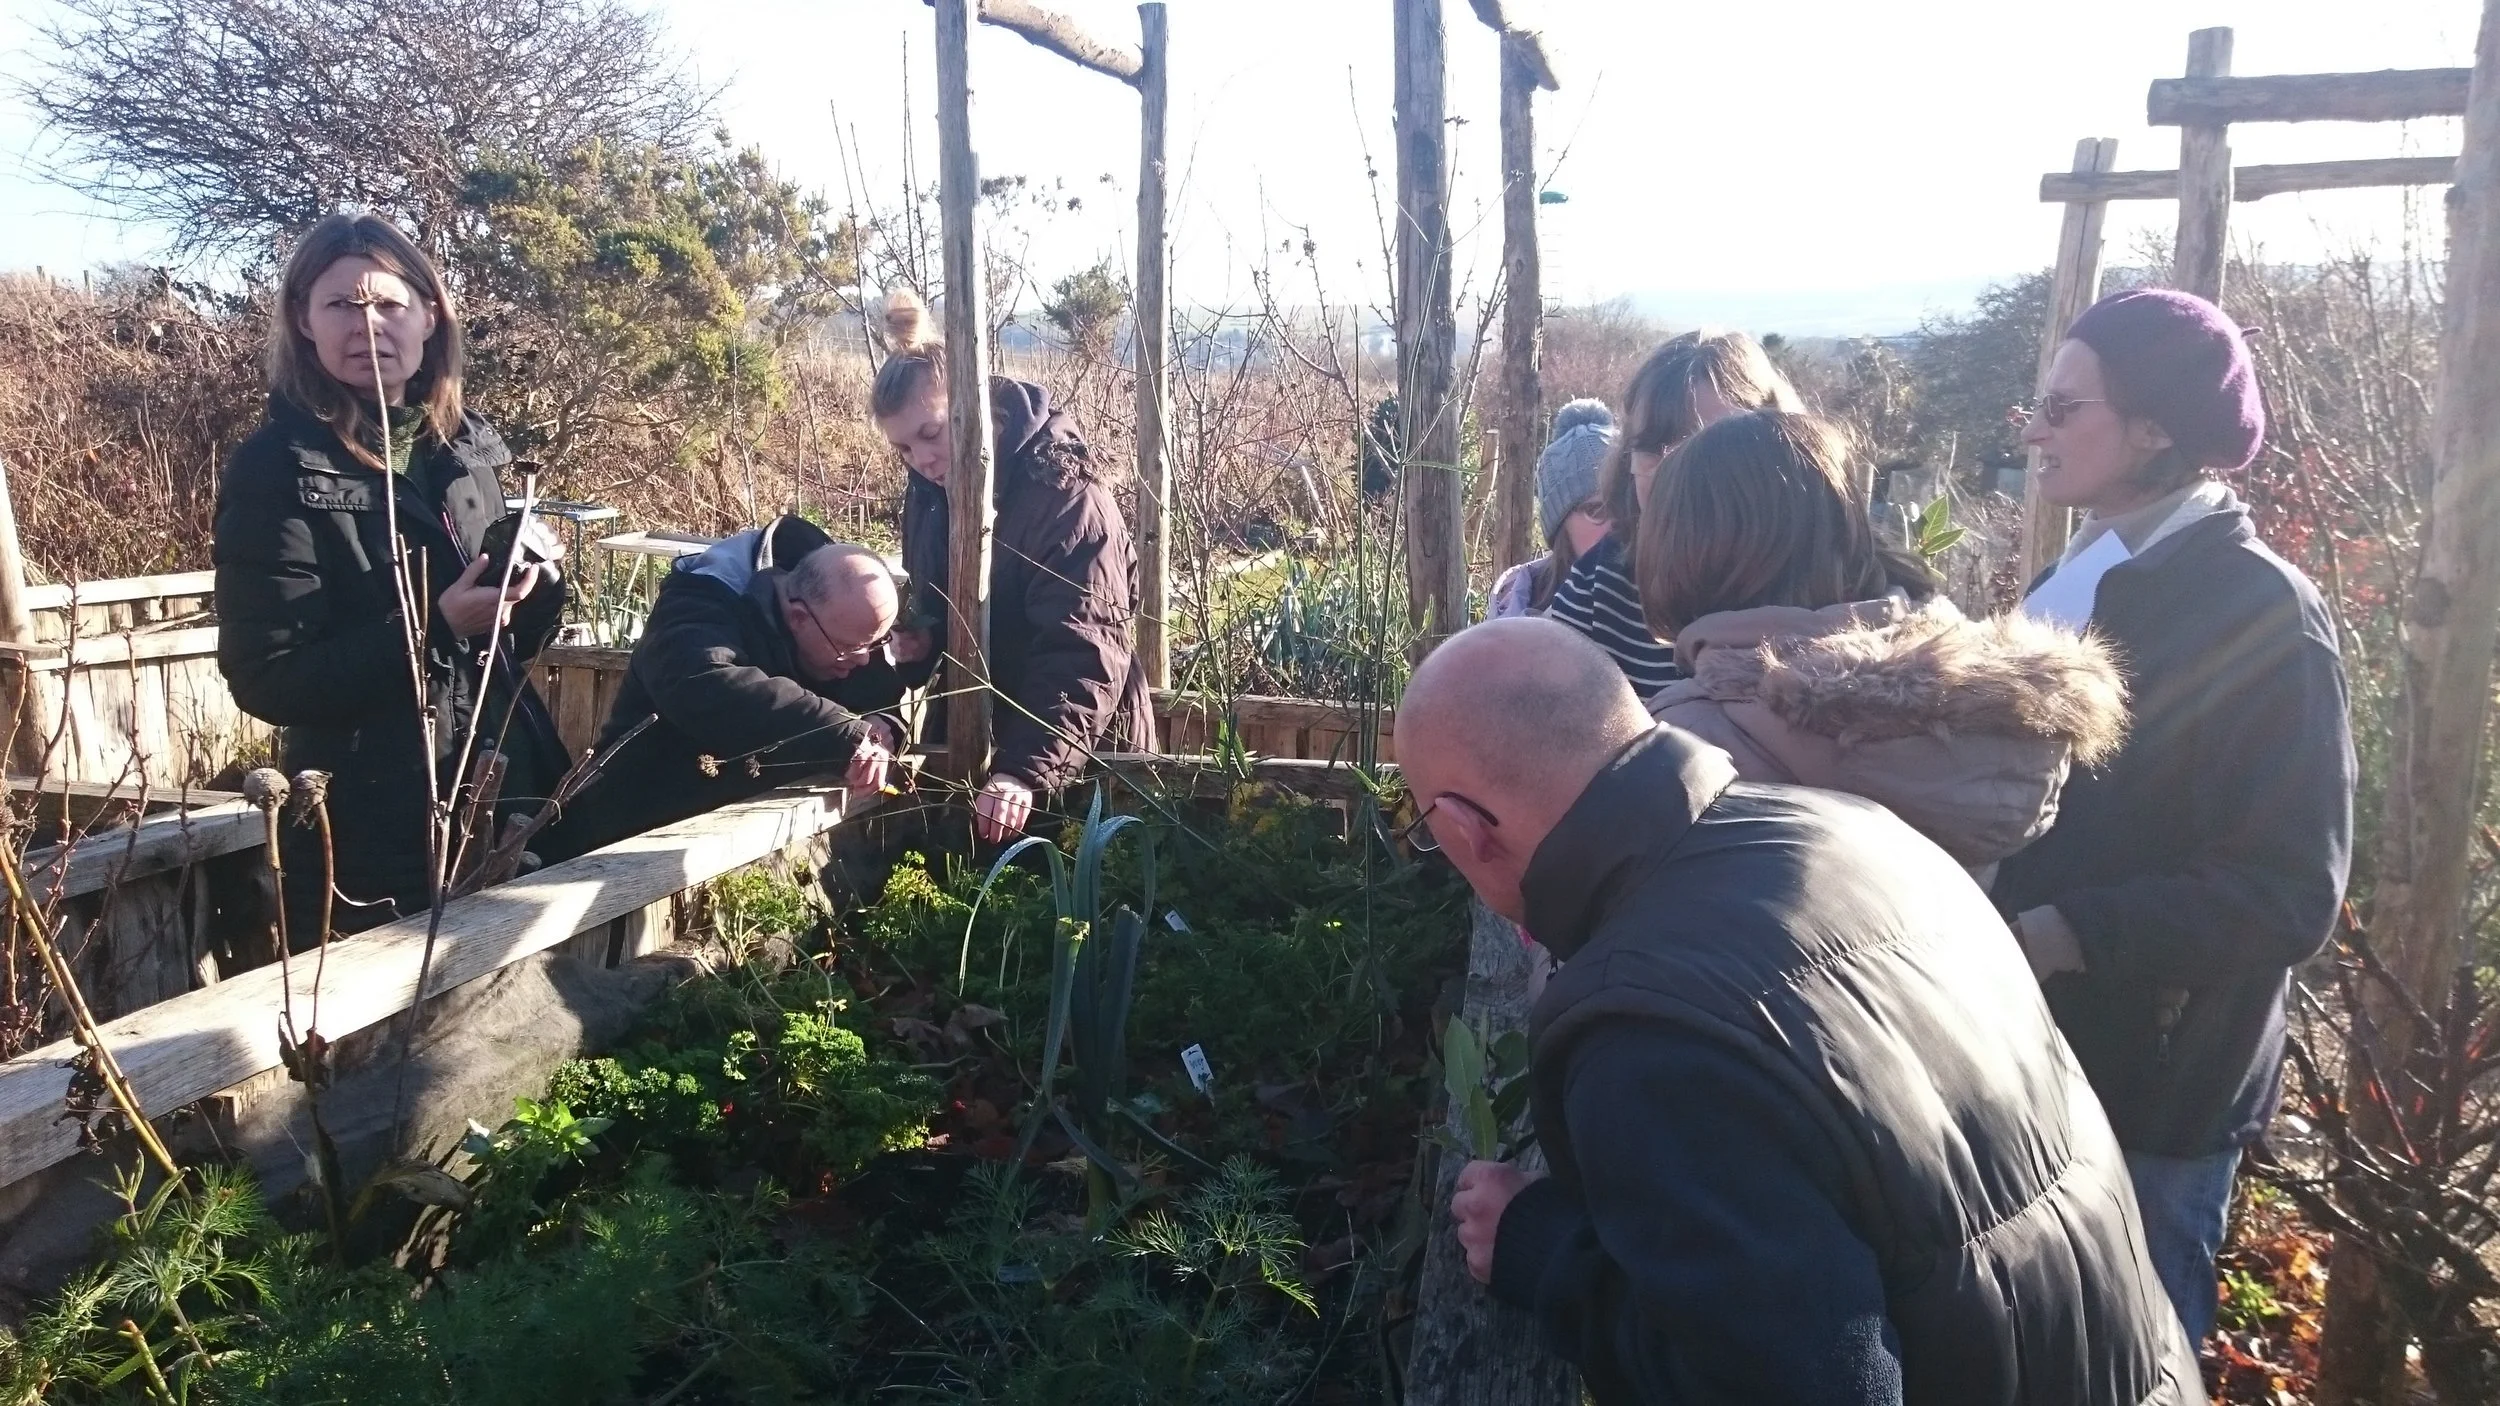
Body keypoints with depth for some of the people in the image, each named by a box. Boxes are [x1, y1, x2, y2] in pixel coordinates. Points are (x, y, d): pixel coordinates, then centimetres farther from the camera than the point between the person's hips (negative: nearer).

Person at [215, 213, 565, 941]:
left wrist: (536, 583, -7)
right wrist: (434, 628, -23)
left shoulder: (467, 448, 7)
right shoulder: (275, 471, -10)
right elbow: (266, 678, -15)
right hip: (371, 837, -6)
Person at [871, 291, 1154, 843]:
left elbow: (1084, 652, -32)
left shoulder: (1063, 493, -23)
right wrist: (916, 642, -5)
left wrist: (1027, 770, -43)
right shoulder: (928, 491, 2)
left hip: (1076, 760, -7)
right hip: (966, 746, 7)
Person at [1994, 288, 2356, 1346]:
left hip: (2152, 1082, -7)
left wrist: (2053, 934, -25)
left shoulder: (2259, 610, -17)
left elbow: (2288, 896, -20)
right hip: (2048, 1053, 7)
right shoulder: (2084, 579, 8)